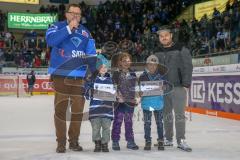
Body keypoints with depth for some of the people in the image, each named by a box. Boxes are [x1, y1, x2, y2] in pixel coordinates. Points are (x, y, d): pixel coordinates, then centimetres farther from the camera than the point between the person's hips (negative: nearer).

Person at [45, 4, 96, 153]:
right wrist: (69, 28, -19)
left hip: (79, 77, 3)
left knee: (78, 110, 6)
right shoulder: (57, 26, 3)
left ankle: (74, 141, 19)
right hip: (61, 75, -3)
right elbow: (50, 40, -17)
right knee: (60, 109, -2)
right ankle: (61, 142, 9)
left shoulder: (85, 32, 12)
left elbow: (91, 54, 10)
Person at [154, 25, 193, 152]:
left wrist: (186, 85, -12)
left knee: (179, 114, -5)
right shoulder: (157, 52, 11)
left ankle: (181, 140, 0)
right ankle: (168, 139, 21)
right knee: (166, 115, 11)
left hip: (178, 87, -4)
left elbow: (187, 67, -7)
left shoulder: (181, 49, -4)